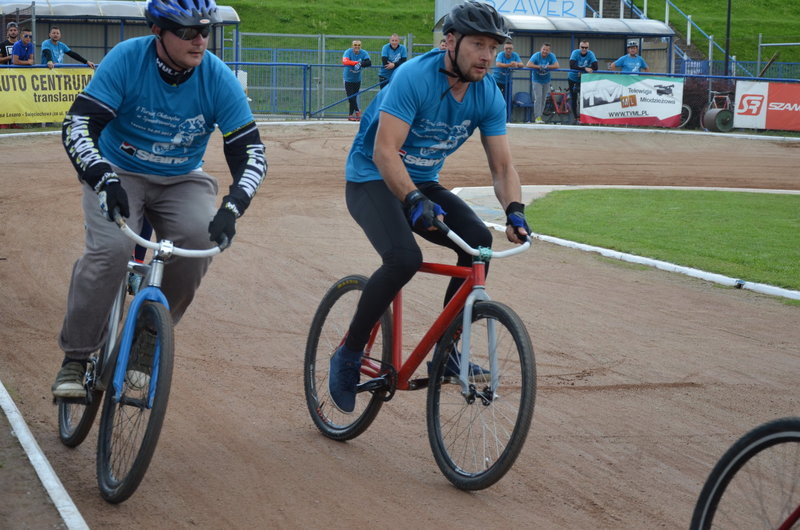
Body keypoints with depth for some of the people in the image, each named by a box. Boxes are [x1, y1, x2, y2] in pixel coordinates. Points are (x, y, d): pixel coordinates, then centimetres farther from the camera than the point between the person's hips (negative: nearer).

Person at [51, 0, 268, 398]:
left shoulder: (218, 78, -16)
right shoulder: (127, 59, -20)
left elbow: (250, 152, -14)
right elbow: (77, 126, -24)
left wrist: (233, 207, -32)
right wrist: (104, 180, -42)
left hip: (181, 182, 2)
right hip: (118, 175, -2)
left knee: (200, 239, -28)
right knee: (111, 248, -29)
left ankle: (148, 345, -9)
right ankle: (75, 359, -12)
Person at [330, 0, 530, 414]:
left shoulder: (489, 96, -6)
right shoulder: (415, 77, -24)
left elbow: (502, 165, -5)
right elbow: (384, 152, -31)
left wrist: (514, 209, -25)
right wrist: (414, 202, -45)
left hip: (423, 184, 6)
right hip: (372, 180, -6)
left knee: (478, 241, -19)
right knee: (404, 258, -31)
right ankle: (348, 356, -11)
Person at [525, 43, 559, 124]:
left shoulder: (551, 56, -10)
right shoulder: (536, 55, -16)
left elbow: (557, 66, -21)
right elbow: (528, 65, -27)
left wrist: (546, 67, -27)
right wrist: (539, 67, -27)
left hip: (546, 81, 3)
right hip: (537, 81, -3)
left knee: (543, 99, 9)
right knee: (538, 98, -14)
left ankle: (540, 116, 19)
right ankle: (537, 117, -13)